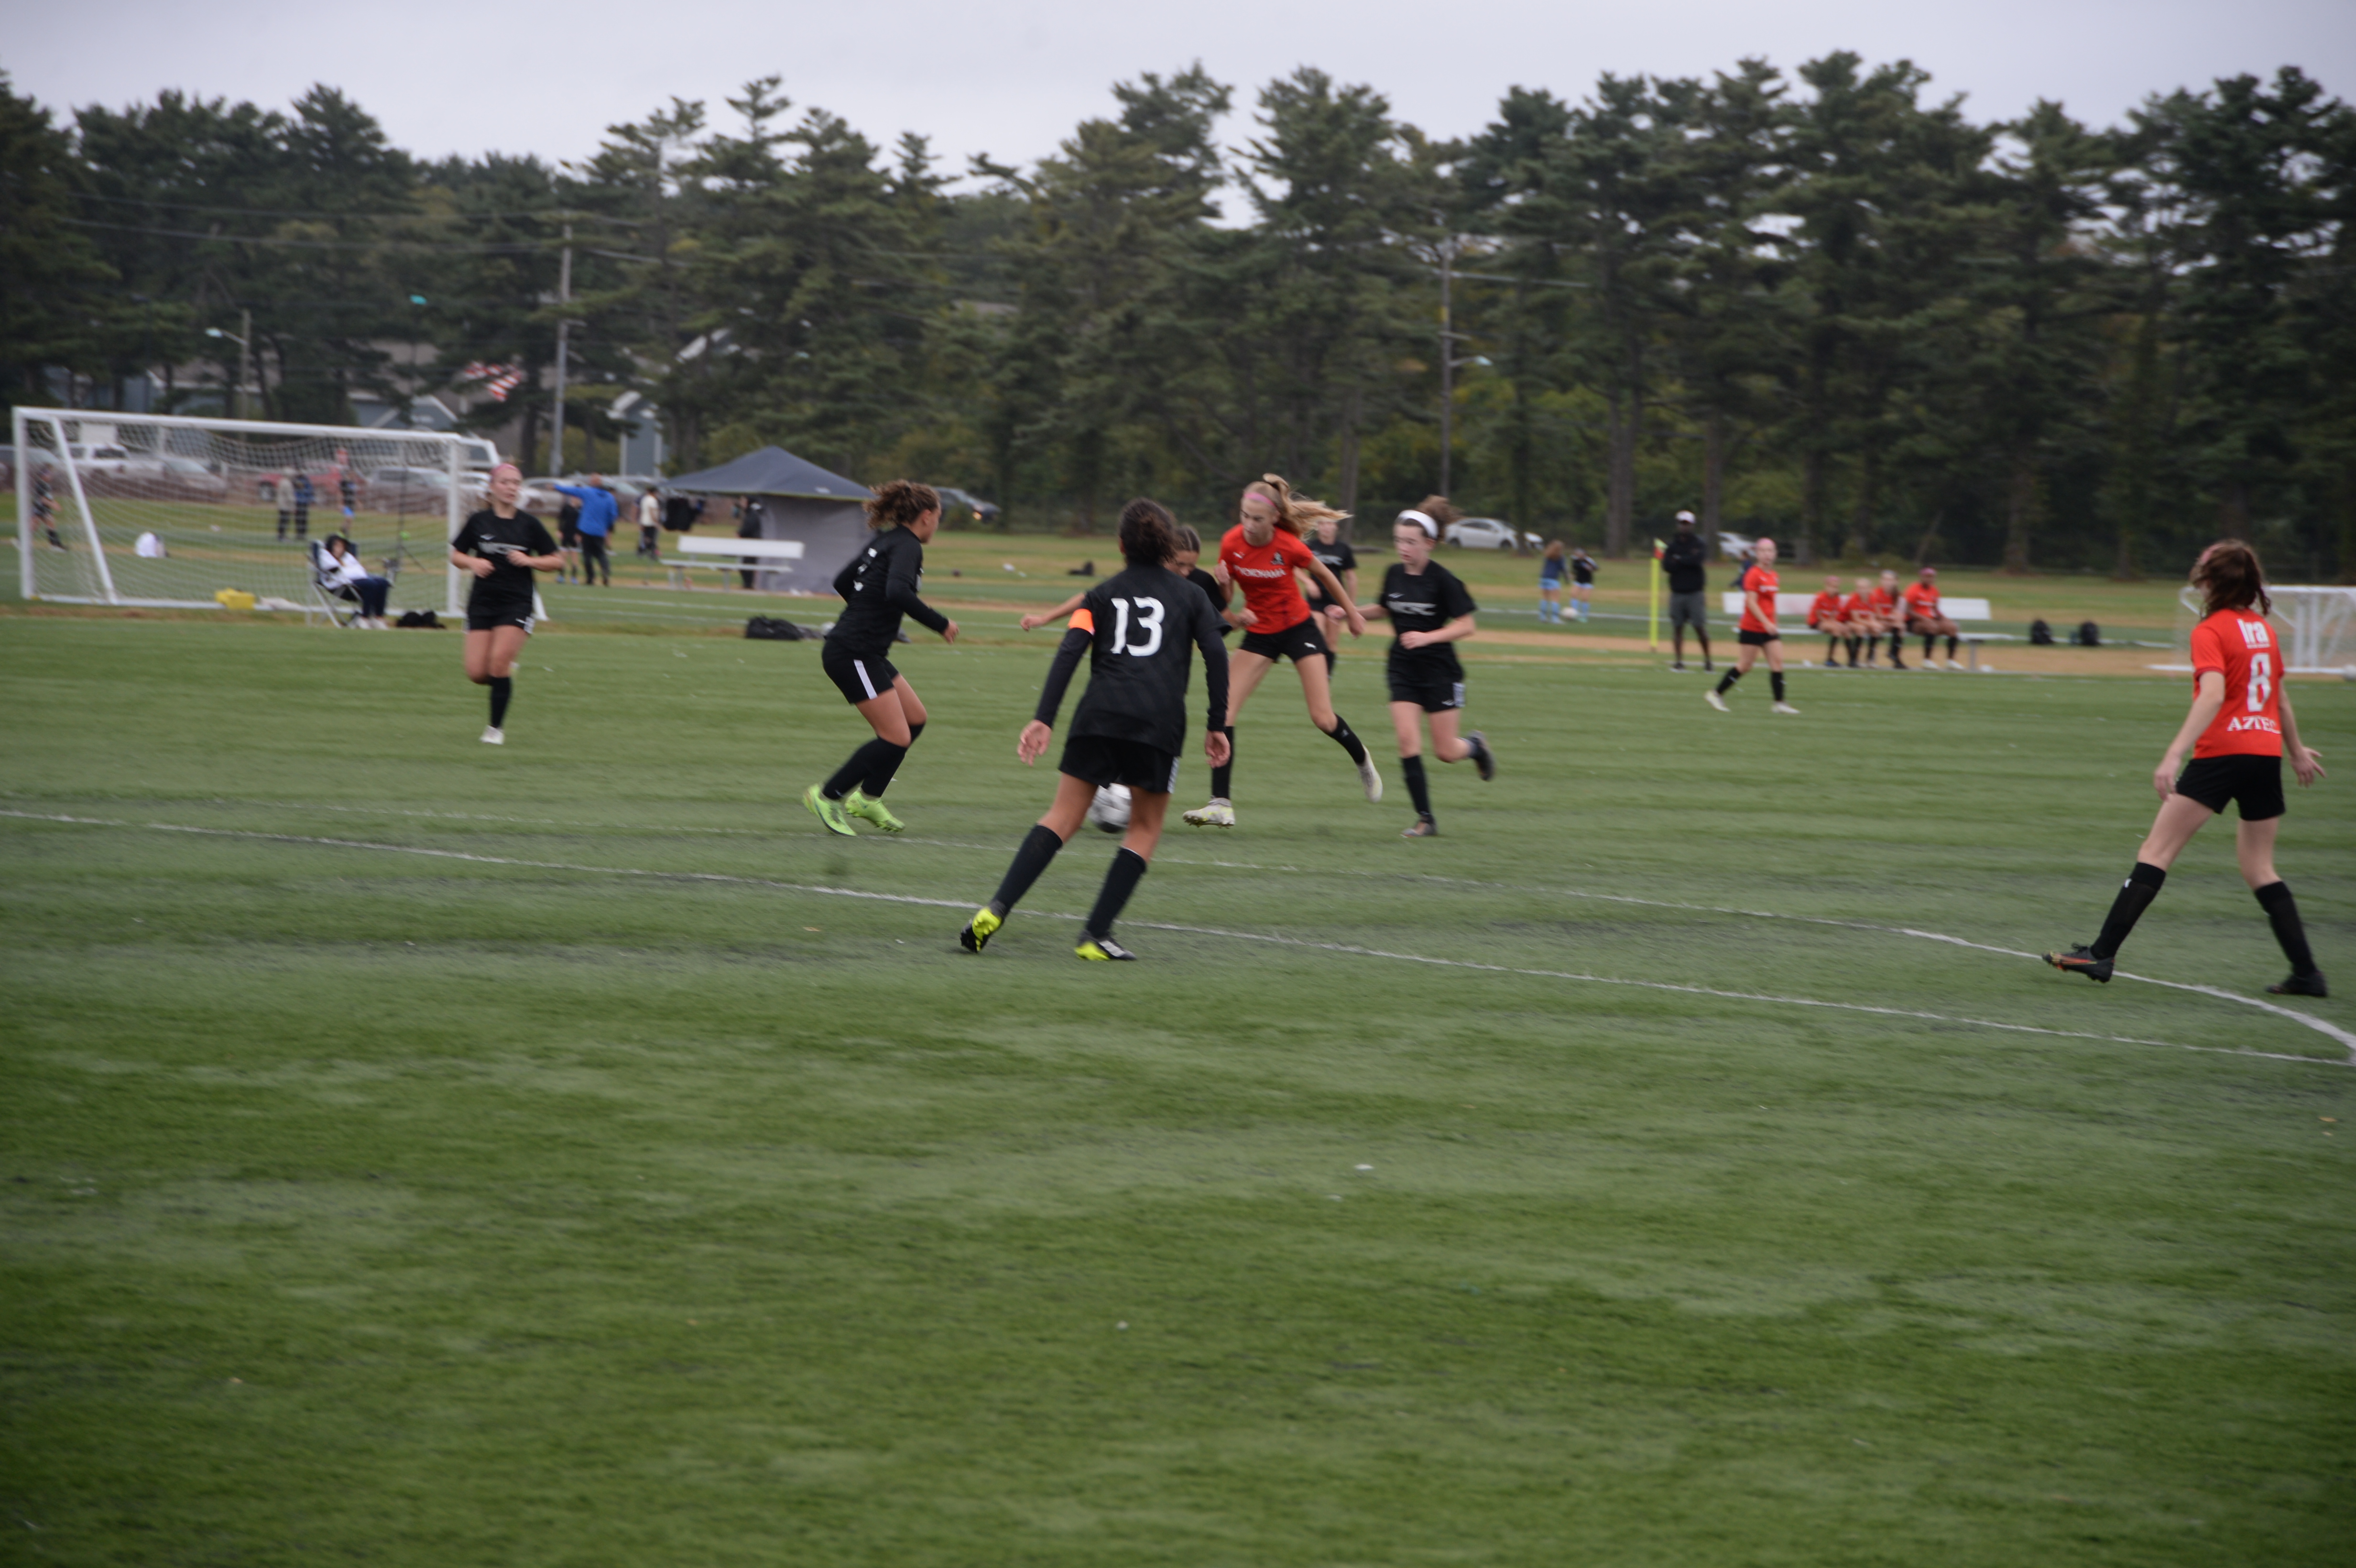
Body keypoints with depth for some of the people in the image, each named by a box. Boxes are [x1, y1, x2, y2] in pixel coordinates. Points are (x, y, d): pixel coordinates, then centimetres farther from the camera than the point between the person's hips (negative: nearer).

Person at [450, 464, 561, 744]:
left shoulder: (528, 524, 3)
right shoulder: (478, 521, 5)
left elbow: (557, 562, 6)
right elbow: (456, 555, 13)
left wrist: (529, 561, -11)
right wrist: (472, 562, -8)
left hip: (516, 603, -2)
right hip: (482, 602, 2)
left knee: (499, 660, -17)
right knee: (477, 673, -7)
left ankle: (497, 727, -3)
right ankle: (506, 676, 28)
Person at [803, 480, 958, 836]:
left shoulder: (885, 541, 15)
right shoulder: (907, 547, -13)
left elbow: (842, 582, 23)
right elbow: (898, 592, -31)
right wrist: (940, 624, -22)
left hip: (867, 655, 10)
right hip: (855, 655, -10)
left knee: (915, 718, 15)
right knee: (896, 737, -9)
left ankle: (867, 798, 18)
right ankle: (827, 796, 0)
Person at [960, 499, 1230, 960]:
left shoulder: (1102, 595, 17)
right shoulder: (1189, 597, 16)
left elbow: (1070, 653, 2)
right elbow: (1215, 654, 2)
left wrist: (1044, 719, -3)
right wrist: (1217, 726, 6)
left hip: (1099, 714, 1)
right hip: (1160, 721, -1)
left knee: (1063, 818, 5)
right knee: (1146, 827, 12)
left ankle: (997, 909, -11)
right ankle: (1096, 935, 1)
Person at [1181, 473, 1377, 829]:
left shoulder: (1289, 546, -22)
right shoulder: (1231, 544, -14)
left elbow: (1325, 576, -2)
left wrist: (1351, 612, 9)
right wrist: (1233, 615, -25)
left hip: (1298, 629, -3)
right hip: (1258, 633, 3)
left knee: (1323, 719, -5)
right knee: (1226, 710, -12)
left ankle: (1361, 758, 30)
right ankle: (1221, 803, -12)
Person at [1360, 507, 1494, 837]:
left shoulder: (1443, 580, -14)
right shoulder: (1394, 574, 1)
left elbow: (1466, 626, -13)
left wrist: (1427, 637, -25)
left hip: (1440, 672, -4)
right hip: (1403, 671, 4)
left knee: (1446, 751, 0)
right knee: (1408, 742, -10)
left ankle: (1476, 744, 37)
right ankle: (1425, 819, -3)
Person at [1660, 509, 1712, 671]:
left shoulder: (1699, 543, 2)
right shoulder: (1672, 544, 9)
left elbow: (1698, 560, -16)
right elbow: (1667, 567, -5)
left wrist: (1678, 560, -5)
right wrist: (1688, 561, -12)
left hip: (1695, 592, -2)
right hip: (1677, 592, 2)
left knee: (1700, 627, -5)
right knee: (1677, 627, 0)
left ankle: (1708, 660, 4)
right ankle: (1678, 660, 4)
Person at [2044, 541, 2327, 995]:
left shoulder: (2210, 632, -7)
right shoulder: (2264, 628, 13)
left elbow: (2213, 695, -22)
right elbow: (2281, 697, 23)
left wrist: (2175, 754, -30)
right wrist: (2296, 750, 38)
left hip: (2221, 753, -6)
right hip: (2267, 754, 6)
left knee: (2155, 852, -4)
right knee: (2259, 868, 14)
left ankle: (2102, 953, -8)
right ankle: (2307, 972, 8)